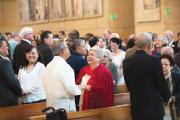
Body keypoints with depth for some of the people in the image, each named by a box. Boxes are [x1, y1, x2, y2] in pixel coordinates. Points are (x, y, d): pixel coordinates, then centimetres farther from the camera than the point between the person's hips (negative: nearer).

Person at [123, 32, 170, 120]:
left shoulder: (126, 62, -1)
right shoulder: (154, 60, -14)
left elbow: (128, 84, 8)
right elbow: (162, 83, -8)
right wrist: (167, 97, 10)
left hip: (136, 106, 4)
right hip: (153, 105, -4)